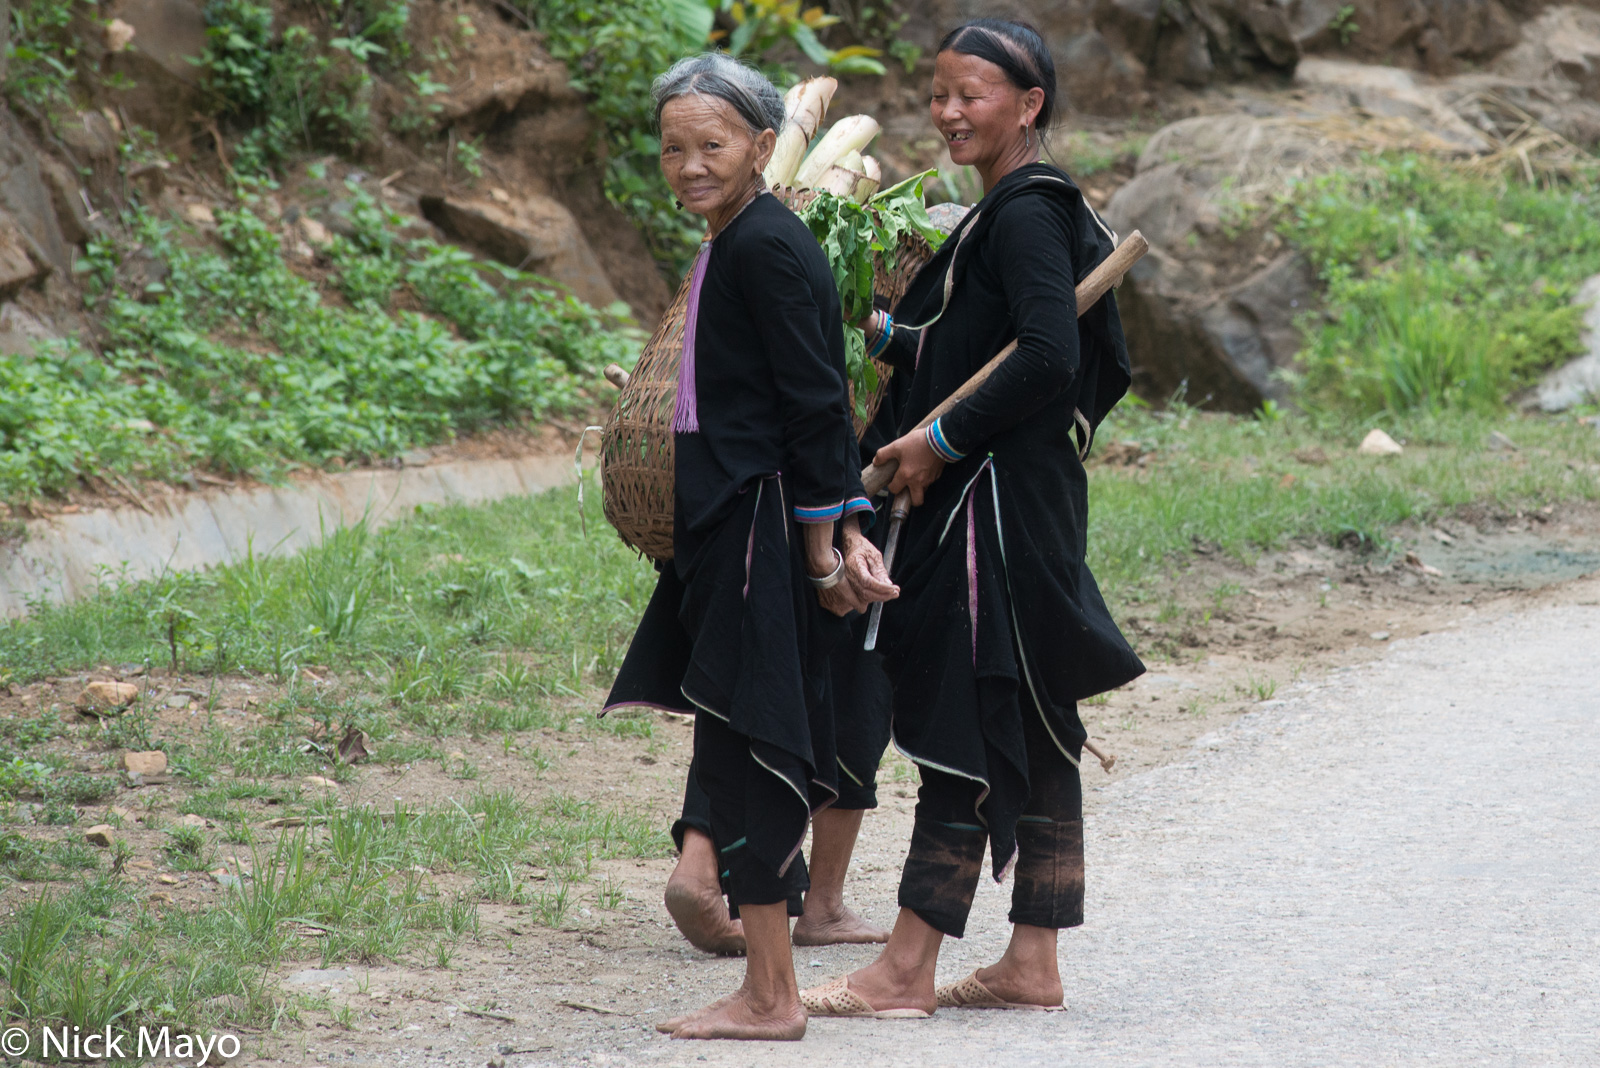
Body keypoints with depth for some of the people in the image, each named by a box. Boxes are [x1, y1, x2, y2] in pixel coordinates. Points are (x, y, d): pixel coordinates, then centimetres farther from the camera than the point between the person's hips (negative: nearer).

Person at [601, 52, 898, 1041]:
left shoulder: (764, 248, -14)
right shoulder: (738, 244, 16)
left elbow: (815, 404, -17)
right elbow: (822, 402, 17)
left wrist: (824, 546, -16)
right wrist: (847, 530, 14)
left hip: (762, 530, -10)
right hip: (728, 527, 10)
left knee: (744, 747, -7)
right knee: (741, 749, 11)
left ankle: (769, 998, -2)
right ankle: (771, 985, 17)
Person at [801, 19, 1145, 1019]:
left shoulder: (1027, 215, -15)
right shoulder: (1016, 211, 16)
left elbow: (1049, 359, -25)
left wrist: (942, 438, -19)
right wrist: (885, 332, 17)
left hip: (999, 511, -10)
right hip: (1004, 505, 10)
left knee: (962, 722, -7)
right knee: (1034, 730, 10)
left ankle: (906, 971, -5)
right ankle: (1033, 962, 14)